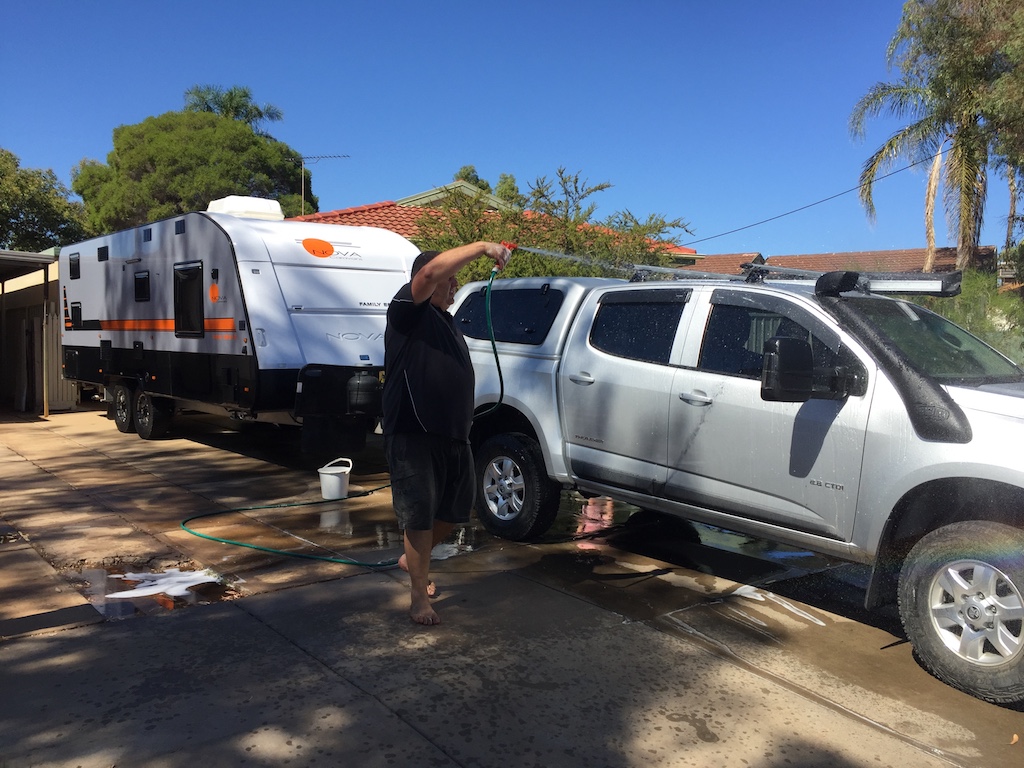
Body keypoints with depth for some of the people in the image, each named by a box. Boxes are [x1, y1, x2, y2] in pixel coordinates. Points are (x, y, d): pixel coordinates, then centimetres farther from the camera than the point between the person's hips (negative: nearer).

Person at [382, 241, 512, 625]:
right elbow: (430, 271, -26)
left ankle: (413, 559, 40)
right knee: (420, 516, -2)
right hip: (413, 435, -9)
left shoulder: (445, 319, 21)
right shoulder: (407, 308, -6)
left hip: (454, 435, 9)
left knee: (454, 511, 17)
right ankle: (420, 596, 11)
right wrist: (482, 247, -23)